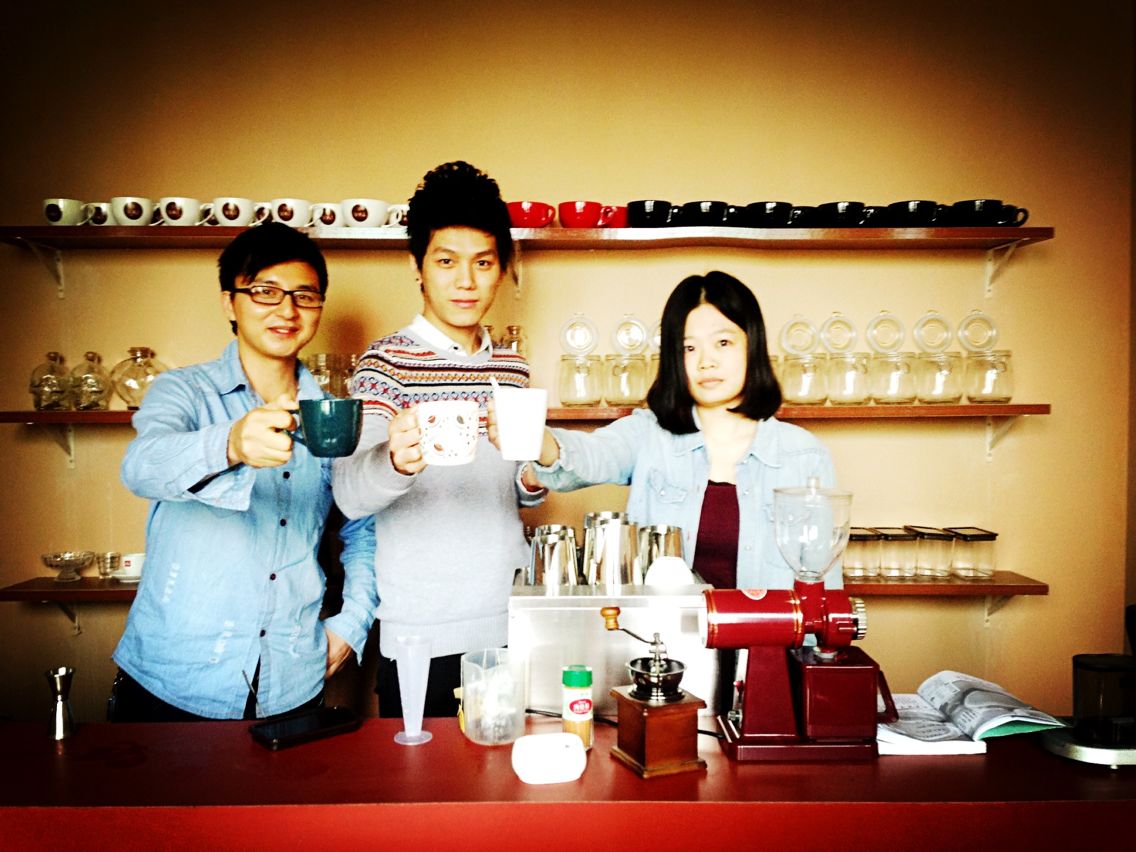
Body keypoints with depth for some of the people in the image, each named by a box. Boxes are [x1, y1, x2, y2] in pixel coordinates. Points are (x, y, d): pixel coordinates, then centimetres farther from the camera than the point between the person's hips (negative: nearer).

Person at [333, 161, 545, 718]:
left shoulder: (512, 368, 8)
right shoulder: (387, 362, -8)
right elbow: (349, 495, -22)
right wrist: (397, 461, -44)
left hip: (508, 626, 5)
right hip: (421, 636, -5)